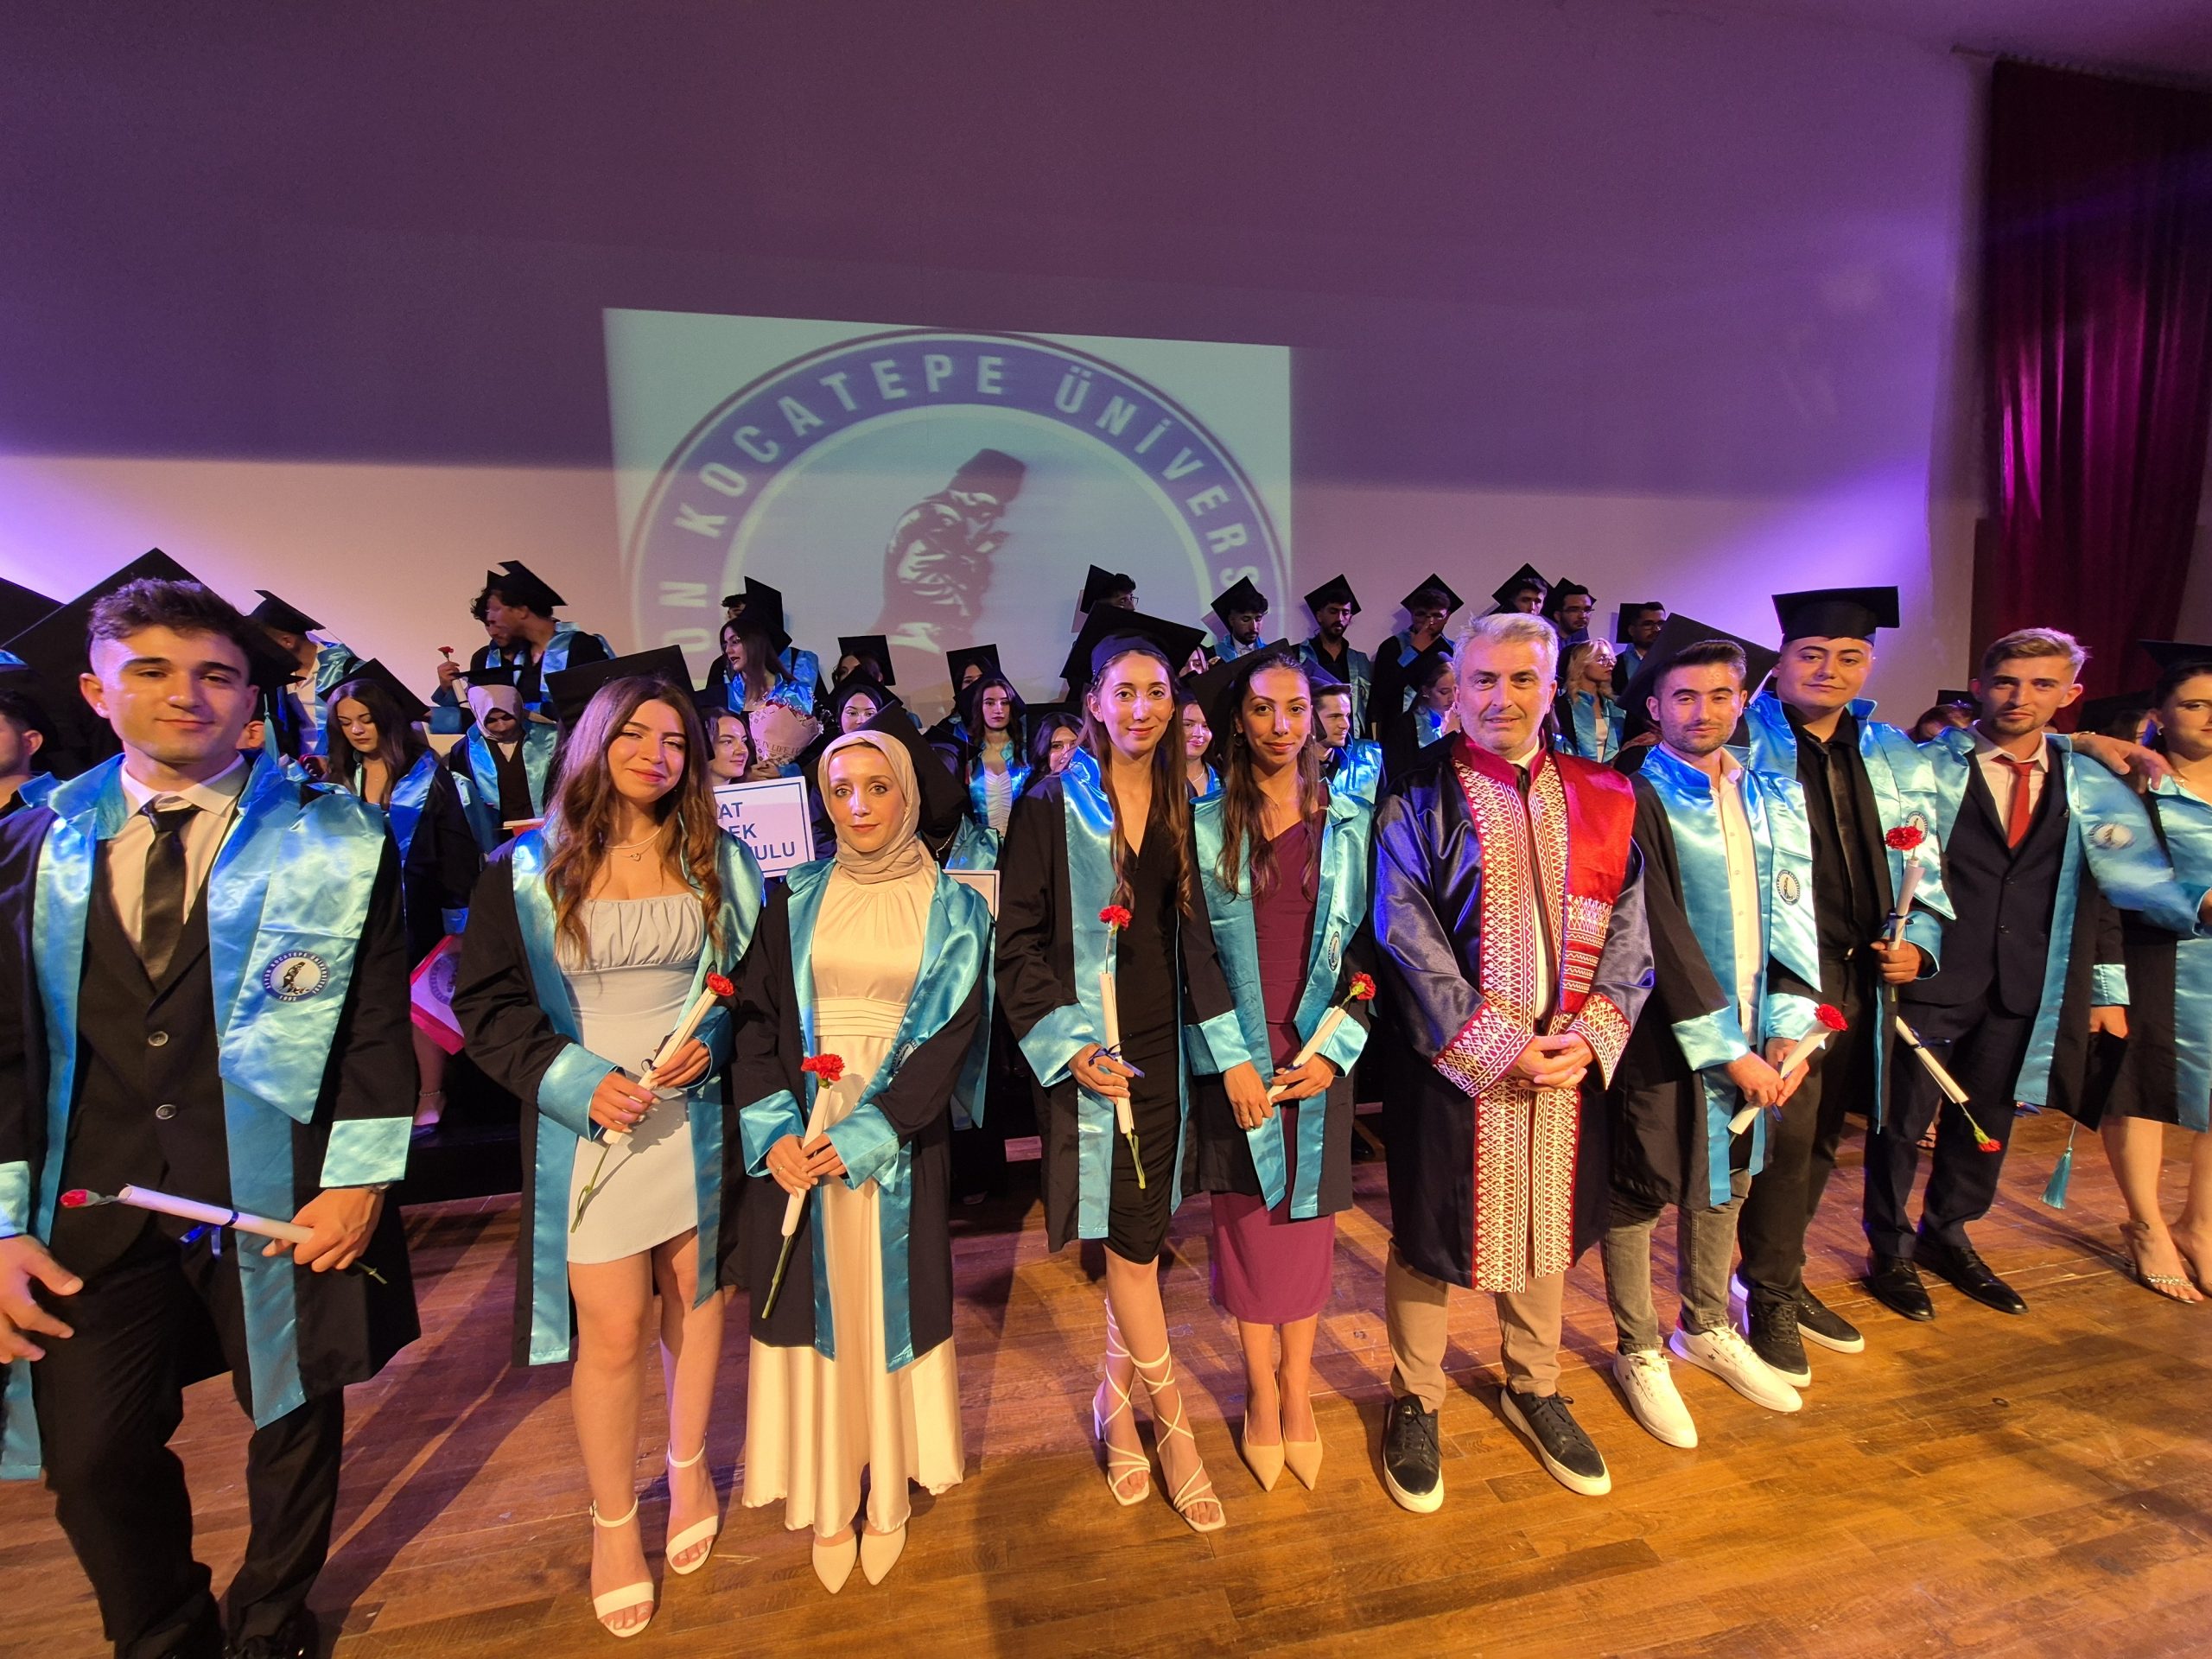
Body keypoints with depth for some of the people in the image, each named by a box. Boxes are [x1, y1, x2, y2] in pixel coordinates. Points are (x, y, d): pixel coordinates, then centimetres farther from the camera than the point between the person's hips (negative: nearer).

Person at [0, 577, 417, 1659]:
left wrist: (359, 1177, -11)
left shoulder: (334, 840, -6)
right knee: (92, 1460, 12)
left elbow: (379, 1020, -7)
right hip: (94, 1209, 3)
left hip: (283, 1202, -2)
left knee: (294, 1418, 15)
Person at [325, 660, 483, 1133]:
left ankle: (431, 1095, 17)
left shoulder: (426, 773, -6)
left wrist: (459, 920, -11)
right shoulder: (339, 780, 7)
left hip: (416, 909, -4)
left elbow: (456, 850, -8)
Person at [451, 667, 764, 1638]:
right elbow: (487, 1003, -2)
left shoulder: (717, 862, 2)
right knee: (612, 1332, 3)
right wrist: (579, 1083, -15)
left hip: (696, 1112, 2)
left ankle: (688, 1468, 40)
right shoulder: (528, 869, -2)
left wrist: (711, 1044, -12)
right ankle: (612, 1520, 29)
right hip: (588, 1124, -2)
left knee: (692, 1296, 15)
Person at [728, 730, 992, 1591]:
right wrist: (775, 1130, -14)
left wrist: (862, 1134, -15)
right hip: (795, 1139, 1)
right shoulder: (793, 900, 3)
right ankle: (825, 1501, 28)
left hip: (898, 1142, -1)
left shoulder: (953, 909, -1)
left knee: (889, 1306, 9)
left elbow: (952, 1032, -7)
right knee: (814, 1307, 9)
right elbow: (757, 1018, 0)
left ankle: (888, 1494, 30)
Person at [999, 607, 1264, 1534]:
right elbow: (1018, 944, -6)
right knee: (1129, 1237, -1)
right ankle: (1172, 1425, 19)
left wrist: (1232, 1050, -2)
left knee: (1138, 1235, 11)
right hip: (1088, 1053, -3)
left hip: (1163, 1047, 4)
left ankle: (1117, 1400, 34)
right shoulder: (1050, 810, -5)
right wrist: (1071, 1044, -15)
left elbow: (1201, 936, 6)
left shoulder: (1184, 810, 6)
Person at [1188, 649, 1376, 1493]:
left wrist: (1335, 1048, -7)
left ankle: (1297, 1385, 30)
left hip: (1319, 1054, 1)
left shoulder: (1352, 821, 2)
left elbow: (1370, 945, 2)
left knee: (1306, 1217, 10)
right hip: (1233, 1058, -1)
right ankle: (1261, 1390, 28)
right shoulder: (1203, 826, -1)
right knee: (1247, 1221, 8)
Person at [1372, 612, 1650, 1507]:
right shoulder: (1418, 795, -7)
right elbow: (1406, 934, -13)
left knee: (1544, 1222, 19)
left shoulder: (1600, 798, 5)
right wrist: (1497, 1046, -17)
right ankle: (1415, 1401, 32)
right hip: (1449, 1057, -3)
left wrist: (1590, 1034, -11)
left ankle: (1533, 1389, 42)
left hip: (1566, 1055, 4)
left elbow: (1628, 928, 3)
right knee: (1431, 1228, 10)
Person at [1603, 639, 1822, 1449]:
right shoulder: (1637, 800, -12)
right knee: (1638, 1191, 7)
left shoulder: (1774, 797, 7)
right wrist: (1724, 1046, -16)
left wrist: (1788, 1028, -4)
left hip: (1749, 1033, 6)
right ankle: (1640, 1352, 25)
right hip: (1661, 1034, -6)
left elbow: (1794, 916, 5)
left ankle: (1706, 1328, 40)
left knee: (1723, 1182, 19)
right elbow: (1662, 937, -16)